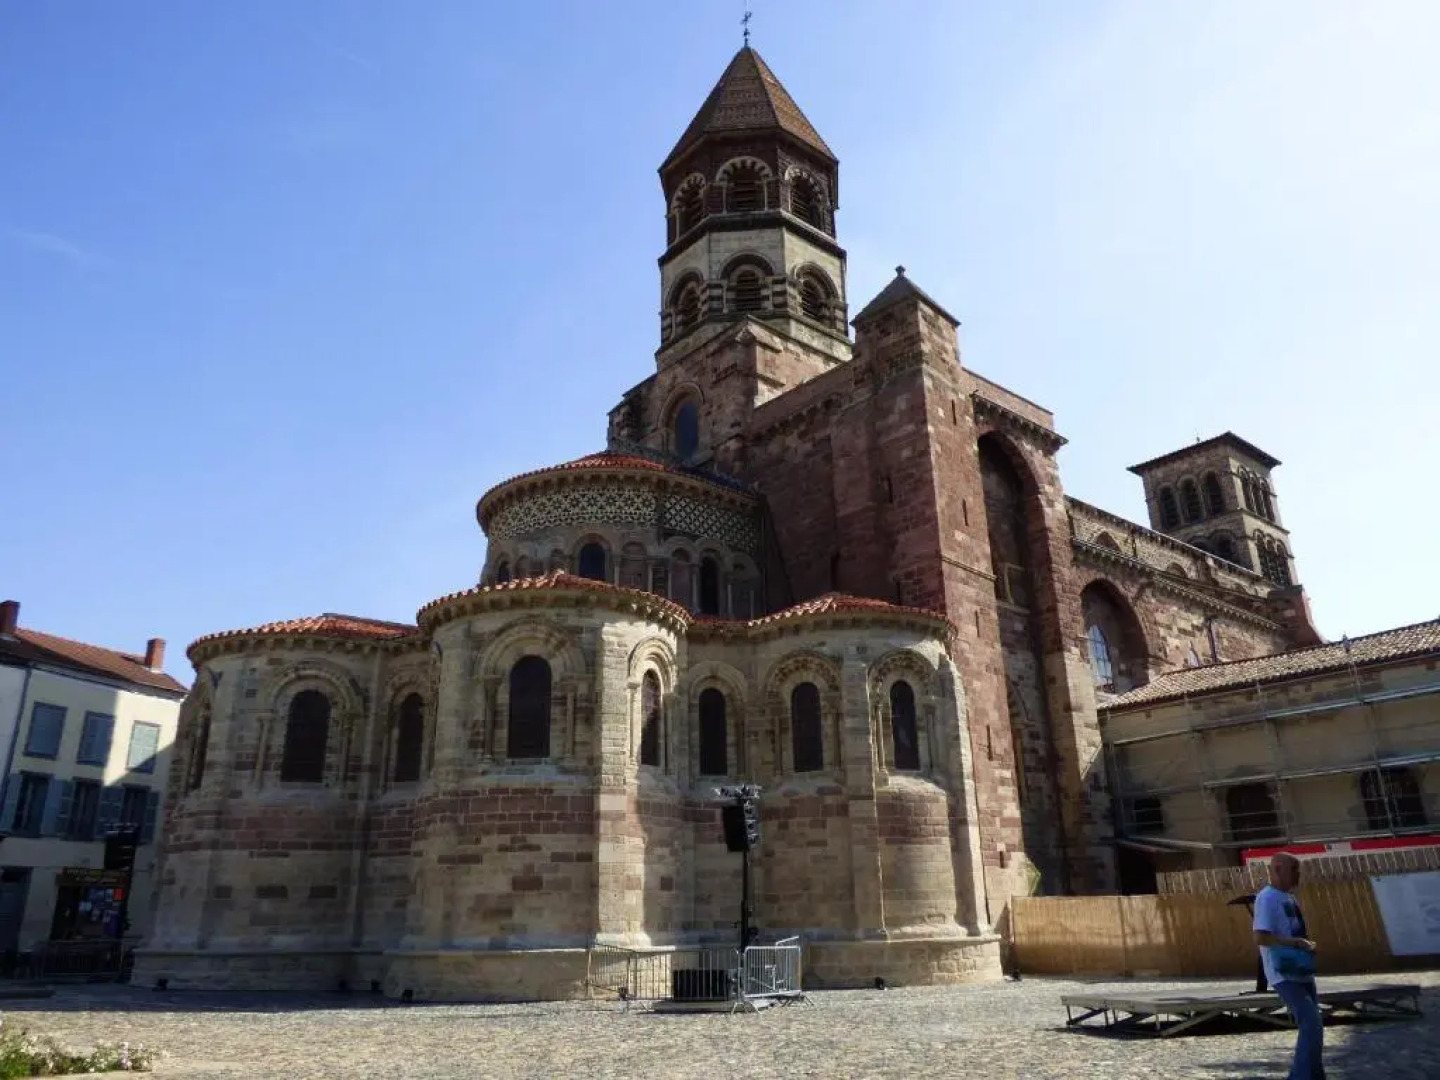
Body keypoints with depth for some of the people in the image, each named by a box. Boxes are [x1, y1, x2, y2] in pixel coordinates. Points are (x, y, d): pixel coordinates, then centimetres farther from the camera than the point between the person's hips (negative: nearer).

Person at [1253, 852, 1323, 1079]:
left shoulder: (1288, 897, 15)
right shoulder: (1267, 897, -15)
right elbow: (1260, 937, -23)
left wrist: (1307, 945, 4)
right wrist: (1298, 943, -23)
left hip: (1301, 973, 10)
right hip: (1285, 975, -10)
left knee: (1312, 1027, 17)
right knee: (1312, 1028, -15)